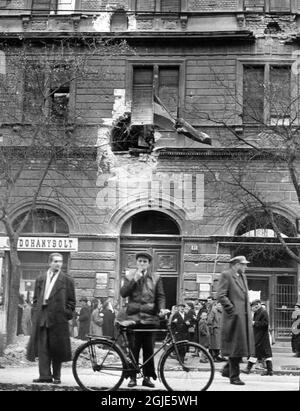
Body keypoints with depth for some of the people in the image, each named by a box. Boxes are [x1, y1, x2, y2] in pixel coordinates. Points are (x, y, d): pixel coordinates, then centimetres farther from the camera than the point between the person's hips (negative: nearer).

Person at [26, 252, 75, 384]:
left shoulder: (67, 280, 5)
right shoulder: (40, 279, 14)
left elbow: (71, 301, 5)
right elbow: (35, 299, 15)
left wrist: (67, 315, -4)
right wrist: (35, 314, 6)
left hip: (58, 318, -2)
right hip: (41, 317, 2)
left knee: (57, 348, 2)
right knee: (42, 347, -3)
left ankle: (56, 376, 10)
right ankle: (45, 375, -3)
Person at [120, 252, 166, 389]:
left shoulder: (155, 278, 11)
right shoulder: (130, 276, 11)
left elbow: (160, 296, 6)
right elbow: (123, 293, -1)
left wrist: (161, 308, -11)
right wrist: (134, 280, -10)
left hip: (149, 318, 0)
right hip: (133, 317, 0)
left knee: (148, 349, 2)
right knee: (133, 349, 0)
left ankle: (147, 377, 10)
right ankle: (132, 377, 7)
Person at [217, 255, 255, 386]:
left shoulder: (242, 276, 18)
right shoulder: (226, 275, -8)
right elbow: (221, 296, -14)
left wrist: (248, 314, 15)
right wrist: (233, 310, -17)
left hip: (245, 317, 8)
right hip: (234, 317, -8)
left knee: (243, 345, 10)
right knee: (235, 347, -4)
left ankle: (227, 370, 24)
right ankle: (234, 376, 4)